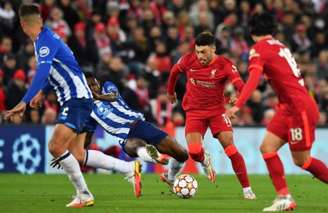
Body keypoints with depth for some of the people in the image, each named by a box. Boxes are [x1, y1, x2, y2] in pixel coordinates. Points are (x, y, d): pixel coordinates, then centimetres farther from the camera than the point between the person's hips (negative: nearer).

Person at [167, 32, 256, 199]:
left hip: (217, 110, -1)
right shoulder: (188, 61, -10)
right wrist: (170, 92, 27)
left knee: (230, 149, -14)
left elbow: (239, 84, -31)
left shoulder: (224, 65, -17)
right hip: (194, 111, 2)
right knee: (194, 152, -16)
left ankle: (246, 189, -3)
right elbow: (174, 72, 12)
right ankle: (205, 161, 24)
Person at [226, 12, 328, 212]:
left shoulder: (259, 49, -10)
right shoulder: (280, 46, 14)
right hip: (289, 107, 8)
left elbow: (254, 78, -24)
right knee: (267, 147, 3)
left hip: (299, 108, -8)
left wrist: (238, 105, -32)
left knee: (301, 160, -1)